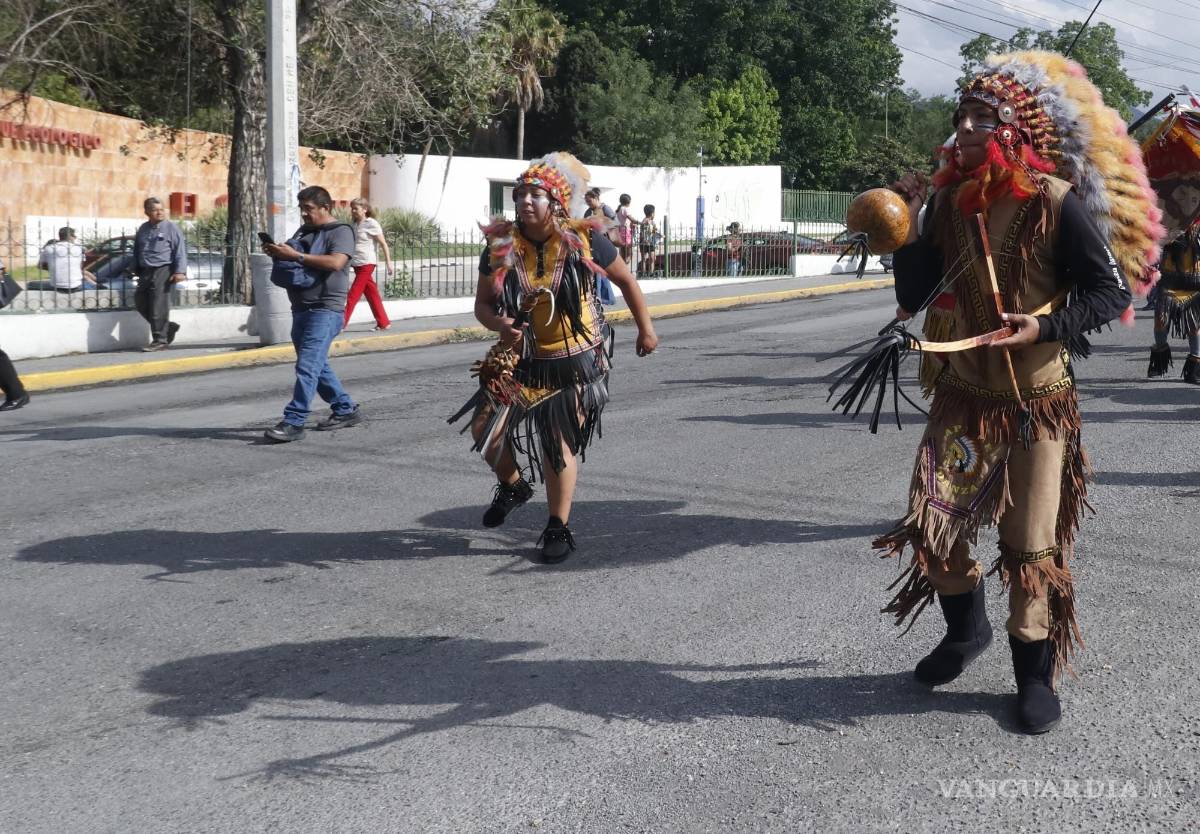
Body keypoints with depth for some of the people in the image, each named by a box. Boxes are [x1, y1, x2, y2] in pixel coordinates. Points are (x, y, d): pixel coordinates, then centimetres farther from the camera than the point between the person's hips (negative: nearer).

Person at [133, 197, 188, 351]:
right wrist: (137, 269, 23)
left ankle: (160, 340, -1)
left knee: (158, 307, -9)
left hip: (163, 271, -7)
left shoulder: (171, 228, -3)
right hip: (146, 271, 7)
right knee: (140, 302, 8)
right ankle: (168, 327, 20)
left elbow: (180, 250, -8)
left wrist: (180, 271, -16)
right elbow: (137, 251, 24)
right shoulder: (143, 229, 15)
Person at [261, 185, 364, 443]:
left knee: (307, 365, -15)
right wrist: (277, 252, 2)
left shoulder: (340, 231, -4)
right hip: (302, 308, 9)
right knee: (317, 365, 14)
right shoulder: (304, 231, 20)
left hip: (325, 310, -9)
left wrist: (295, 255, -22)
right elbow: (290, 261, 26)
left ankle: (294, 422, -16)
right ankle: (346, 410, 26)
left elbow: (335, 262, -22)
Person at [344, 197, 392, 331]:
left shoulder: (371, 224, -7)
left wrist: (388, 262, -10)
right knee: (372, 295, 10)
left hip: (366, 264, -7)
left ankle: (341, 324, -6)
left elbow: (383, 244, -7)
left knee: (352, 296, -7)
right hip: (357, 264, 7)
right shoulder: (355, 225, 13)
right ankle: (383, 323, 16)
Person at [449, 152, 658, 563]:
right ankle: (513, 486, 29)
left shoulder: (585, 242, -14)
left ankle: (559, 529, 20)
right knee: (485, 430, -4)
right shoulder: (500, 247, -8)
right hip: (522, 358, 3)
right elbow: (482, 305, 1)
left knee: (559, 445, 1)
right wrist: (502, 324, -21)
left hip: (575, 363, -3)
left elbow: (626, 281, 2)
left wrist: (645, 328, 8)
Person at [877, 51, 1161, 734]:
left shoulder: (1055, 203, -16)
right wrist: (907, 226, -12)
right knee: (933, 521, 0)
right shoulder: (949, 200, -1)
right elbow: (915, 298, -1)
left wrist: (1046, 328, -24)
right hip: (964, 391, 4)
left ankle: (1035, 675, 21)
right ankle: (967, 628, 29)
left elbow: (1112, 291, -11)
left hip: (1038, 401, -4)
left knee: (1032, 543, 2)